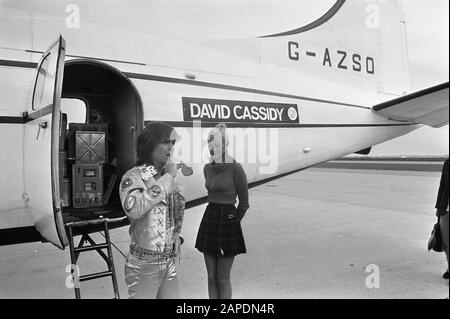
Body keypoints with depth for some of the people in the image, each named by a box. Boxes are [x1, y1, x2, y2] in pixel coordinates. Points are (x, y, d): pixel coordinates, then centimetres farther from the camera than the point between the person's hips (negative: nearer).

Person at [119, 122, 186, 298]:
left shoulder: (168, 177, 5)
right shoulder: (133, 176, -15)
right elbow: (133, 208, -36)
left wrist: (177, 235, 2)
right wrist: (167, 178, -27)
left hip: (169, 262, 6)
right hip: (143, 266, -6)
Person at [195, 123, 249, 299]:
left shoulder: (235, 168, -13)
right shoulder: (208, 168, 6)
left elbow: (244, 203, -8)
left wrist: (231, 223, -7)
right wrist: (214, 220, 15)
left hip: (227, 222, -6)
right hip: (209, 219, 6)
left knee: (222, 279, 3)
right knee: (211, 277, 12)